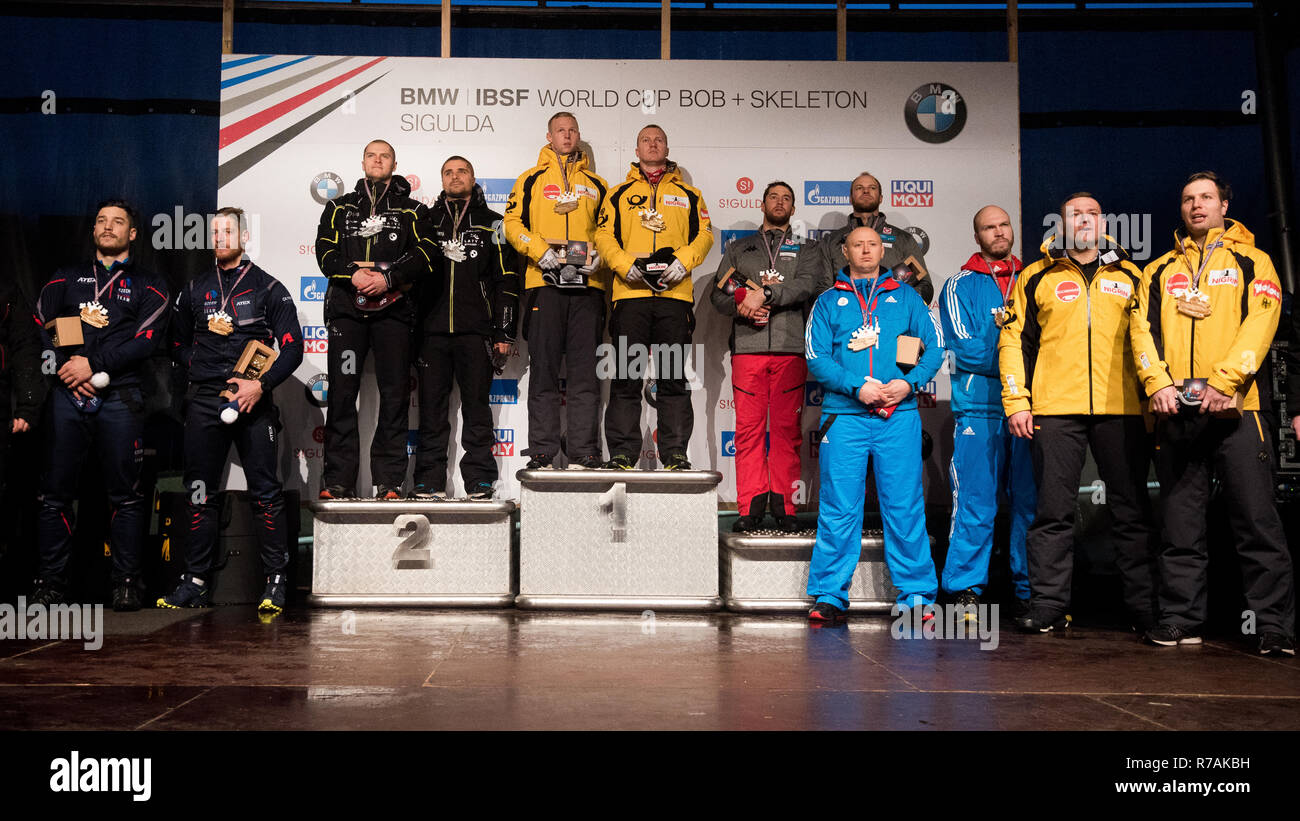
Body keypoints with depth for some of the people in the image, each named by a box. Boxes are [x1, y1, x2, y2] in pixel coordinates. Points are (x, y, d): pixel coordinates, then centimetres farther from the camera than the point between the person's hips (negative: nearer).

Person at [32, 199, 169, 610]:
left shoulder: (148, 285, 12)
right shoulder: (65, 278, 20)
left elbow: (145, 340, -1)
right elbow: (39, 328, 10)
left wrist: (93, 363, -10)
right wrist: (65, 368, -6)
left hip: (119, 395, -2)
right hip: (67, 394, 2)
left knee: (125, 494, -2)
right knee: (56, 493, 1)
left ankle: (126, 583, 3)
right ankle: (49, 582, 7)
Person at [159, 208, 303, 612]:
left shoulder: (268, 288, 6)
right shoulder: (195, 289, 16)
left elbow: (292, 348, 0)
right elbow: (178, 342, 24)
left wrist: (260, 385, -12)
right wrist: (204, 369, 7)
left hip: (254, 400, -3)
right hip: (204, 400, 3)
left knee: (266, 493, -6)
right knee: (200, 493, 5)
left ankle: (275, 581, -1)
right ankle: (196, 582, 12)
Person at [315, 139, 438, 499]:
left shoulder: (412, 210, 13)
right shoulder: (340, 208, 19)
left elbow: (426, 255, 0)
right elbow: (325, 252, 7)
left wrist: (388, 278, -14)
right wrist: (353, 274, -12)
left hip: (393, 308, -1)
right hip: (346, 307, 1)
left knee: (395, 393, -4)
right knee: (342, 391, -3)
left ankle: (389, 482, 1)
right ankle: (338, 480, 2)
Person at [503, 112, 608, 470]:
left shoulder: (596, 184, 21)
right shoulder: (531, 179, 14)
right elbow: (513, 224, 4)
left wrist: (597, 256, -3)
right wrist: (542, 252, -11)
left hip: (587, 284, 2)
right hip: (544, 283, -1)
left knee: (585, 372, -1)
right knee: (543, 371, -2)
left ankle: (584, 453, 2)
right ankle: (542, 453, 1)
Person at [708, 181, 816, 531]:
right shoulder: (738, 249, 21)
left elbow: (808, 285, -3)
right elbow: (717, 294, 13)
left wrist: (765, 294, -15)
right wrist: (743, 307, -7)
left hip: (791, 348, -1)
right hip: (747, 345, 1)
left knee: (787, 428, -2)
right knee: (748, 427, -3)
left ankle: (783, 506, 3)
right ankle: (751, 507, 0)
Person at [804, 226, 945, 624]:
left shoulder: (905, 297, 16)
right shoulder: (828, 302, 13)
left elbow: (935, 347, 8)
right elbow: (816, 357, 2)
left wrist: (910, 383, -9)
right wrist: (857, 386, -12)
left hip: (899, 416, 1)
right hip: (844, 415, -1)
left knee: (905, 504, 0)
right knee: (838, 507, -3)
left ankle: (916, 593, 8)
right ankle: (829, 595, 5)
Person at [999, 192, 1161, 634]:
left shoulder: (1130, 276, 15)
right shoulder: (1037, 277, 10)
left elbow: (1149, 337, 18)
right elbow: (1014, 340, 7)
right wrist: (1016, 401, -1)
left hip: (1121, 409, 2)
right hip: (1055, 408, -1)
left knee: (1132, 511, 5)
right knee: (1053, 511, 0)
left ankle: (1146, 606, 12)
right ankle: (1048, 605, 5)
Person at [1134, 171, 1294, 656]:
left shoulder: (1251, 262, 12)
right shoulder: (1159, 271, 20)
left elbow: (1261, 321, -2)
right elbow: (1143, 328, 8)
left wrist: (1224, 381, -16)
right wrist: (1157, 382, -9)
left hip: (1232, 407, -2)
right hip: (1174, 411, 3)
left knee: (1257, 521, -5)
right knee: (1181, 525, 5)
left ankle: (1275, 626, 0)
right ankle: (1181, 619, 11)